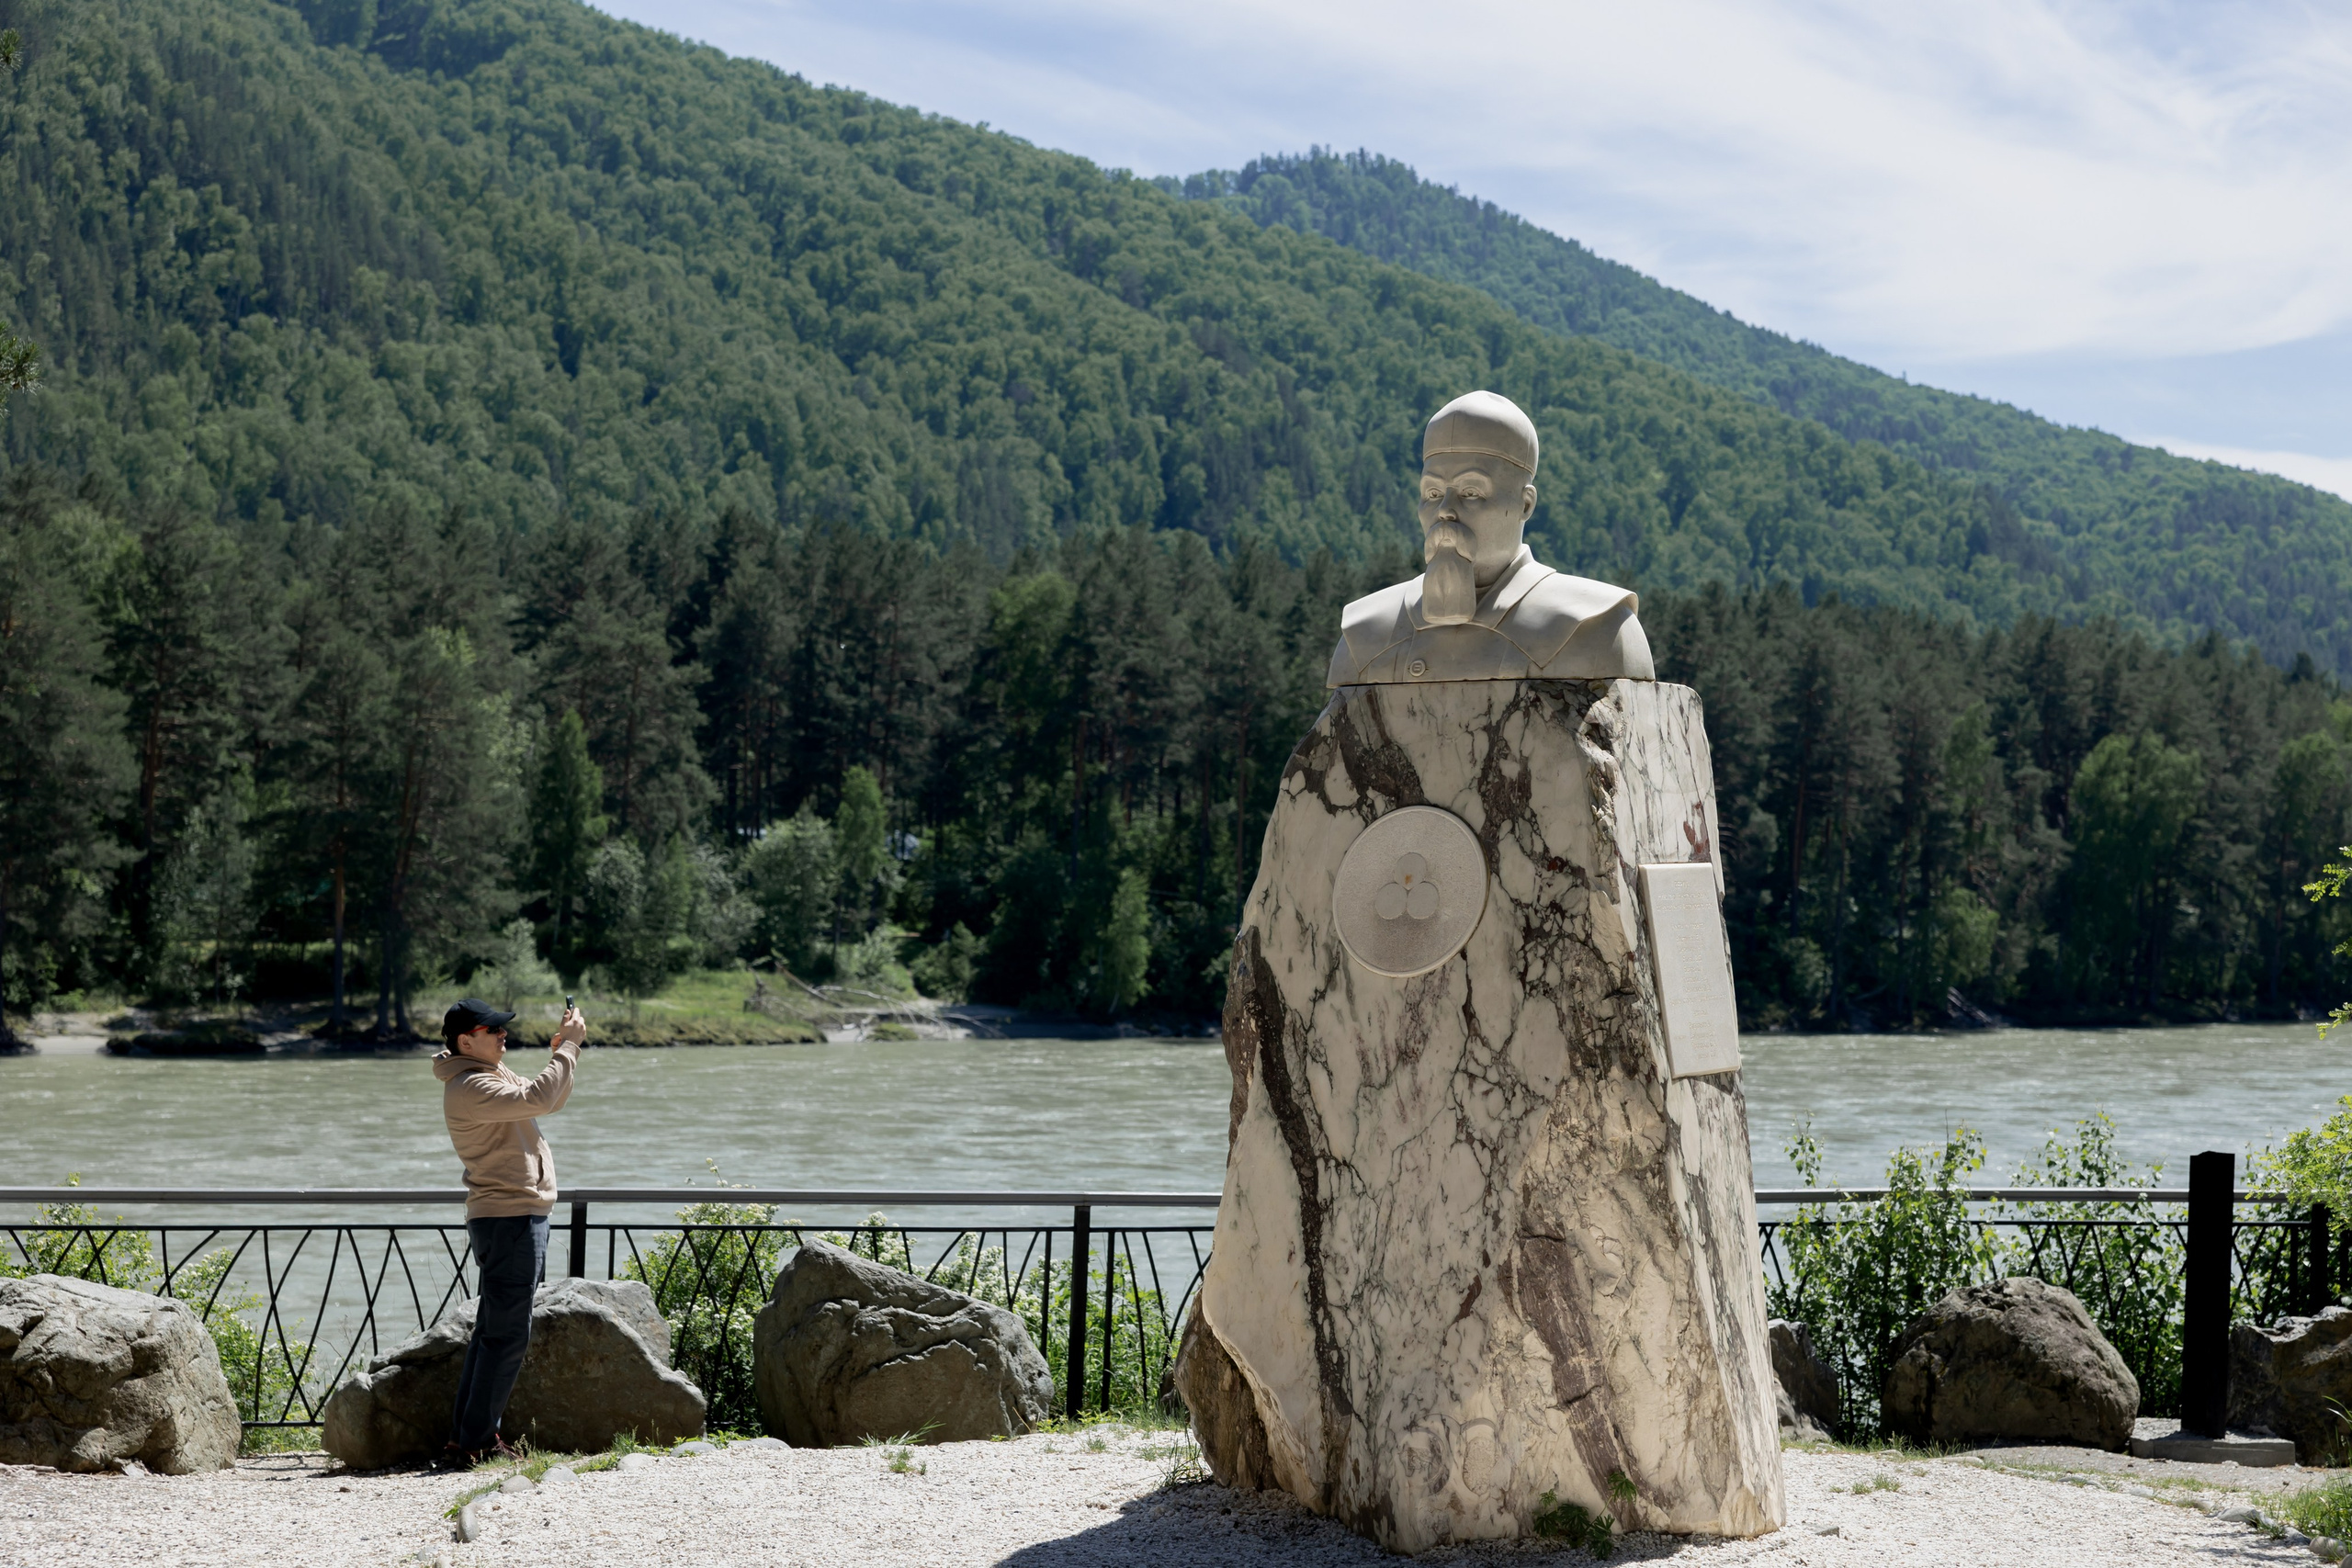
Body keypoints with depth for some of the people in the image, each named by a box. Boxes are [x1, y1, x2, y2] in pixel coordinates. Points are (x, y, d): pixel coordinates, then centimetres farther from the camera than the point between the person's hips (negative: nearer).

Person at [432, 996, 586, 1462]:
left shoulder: (493, 1072, 16)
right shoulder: (468, 1087, -16)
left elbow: (547, 1099, 22)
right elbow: (538, 1099, -27)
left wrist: (561, 1049, 6)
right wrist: (569, 1047, -18)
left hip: (518, 1217, 11)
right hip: (508, 1218, -11)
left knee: (494, 1331, 14)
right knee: (507, 1335, -9)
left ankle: (466, 1433, 18)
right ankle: (476, 1441, -6)